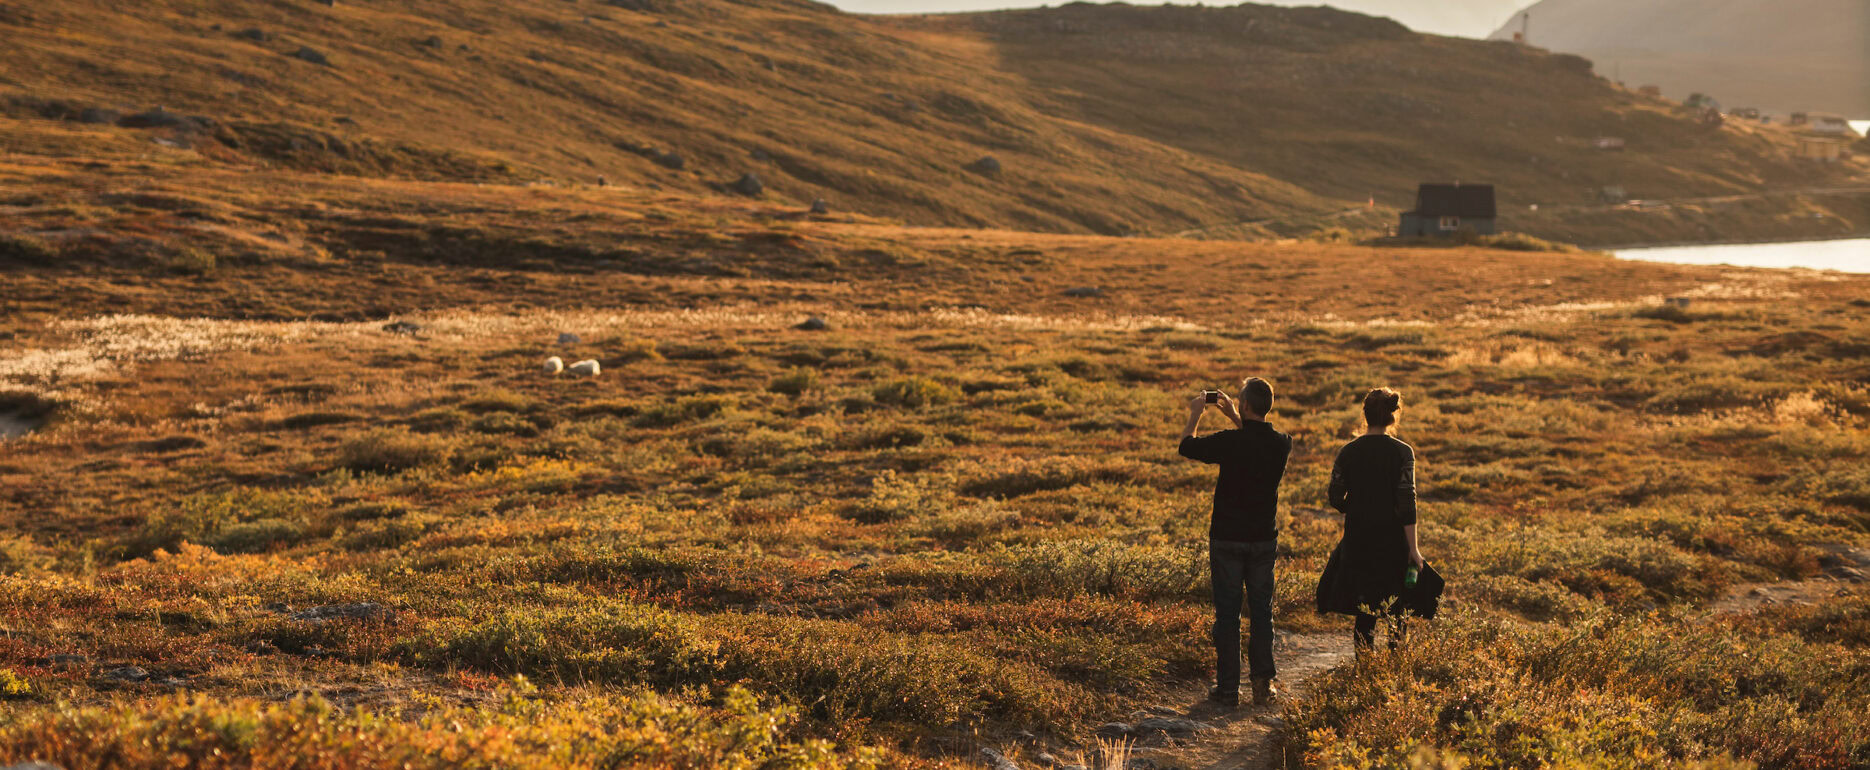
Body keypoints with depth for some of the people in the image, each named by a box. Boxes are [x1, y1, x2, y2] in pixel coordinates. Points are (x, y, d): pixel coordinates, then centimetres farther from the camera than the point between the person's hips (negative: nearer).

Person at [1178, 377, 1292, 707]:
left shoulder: (1230, 442, -18)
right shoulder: (1282, 444, -4)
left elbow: (1186, 446, -1)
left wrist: (1195, 414, 14)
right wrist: (1234, 418, 27)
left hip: (1227, 540, -3)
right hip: (1264, 539, 3)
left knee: (1227, 612, 3)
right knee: (1261, 611, 12)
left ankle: (1228, 687, 6)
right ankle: (1263, 683, 11)